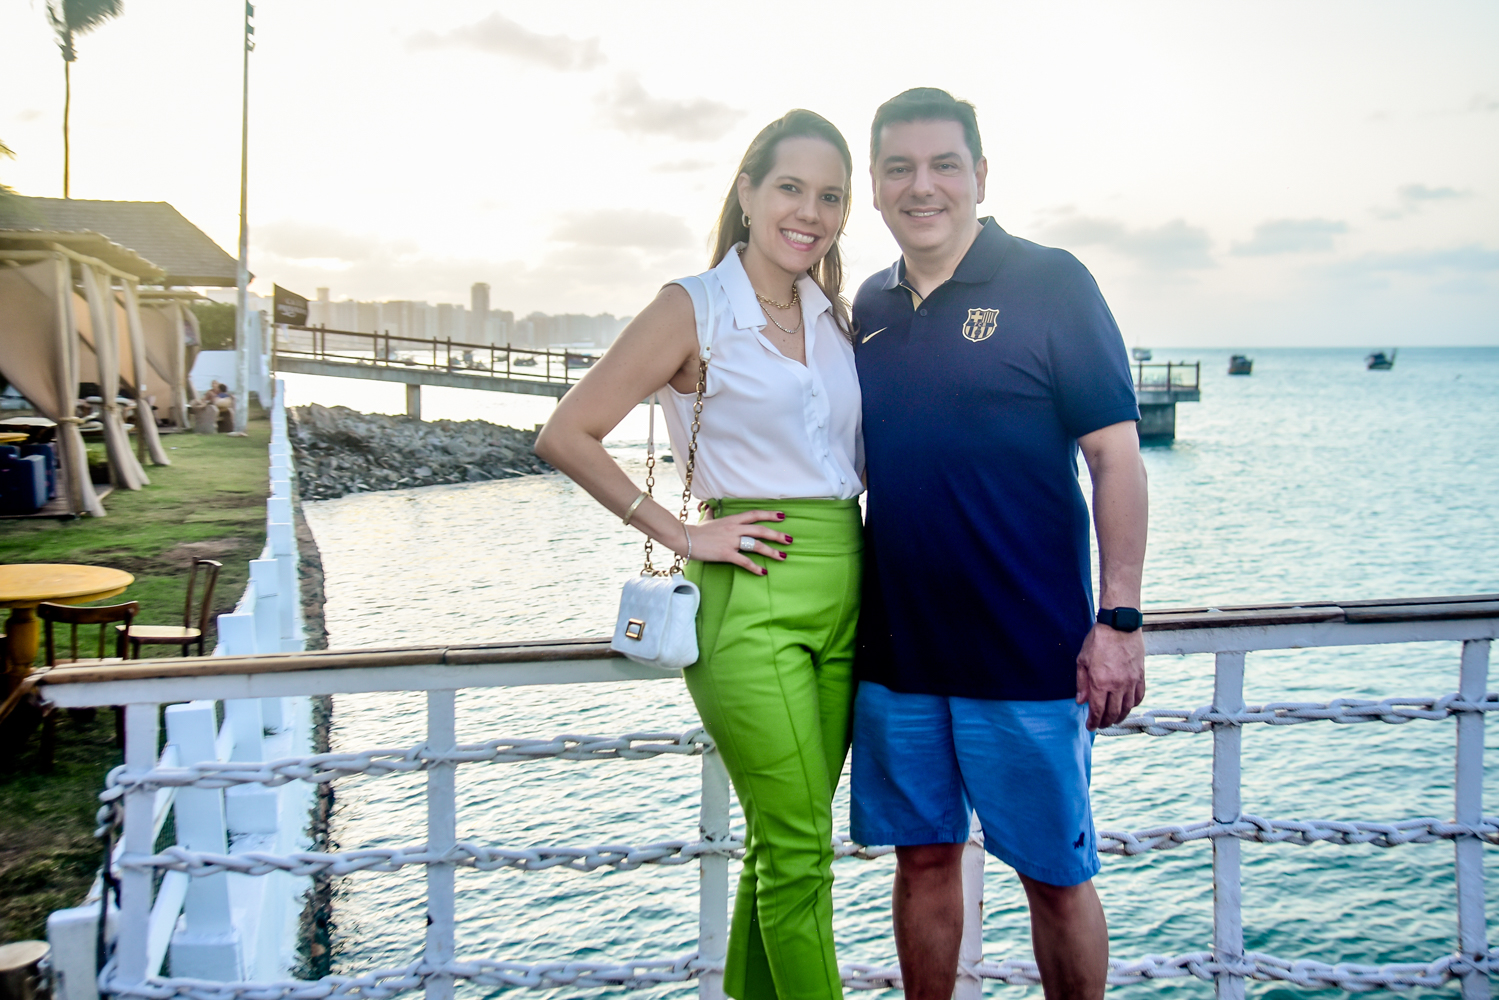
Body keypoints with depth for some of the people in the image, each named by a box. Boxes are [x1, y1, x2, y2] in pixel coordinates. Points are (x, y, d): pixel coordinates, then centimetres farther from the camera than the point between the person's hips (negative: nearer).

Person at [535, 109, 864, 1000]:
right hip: (754, 597, -6)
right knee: (798, 851, -3)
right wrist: (680, 535, -10)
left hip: (845, 590, 6)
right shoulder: (695, 309, -5)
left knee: (783, 842, 14)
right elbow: (566, 436, -7)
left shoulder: (837, 316, 12)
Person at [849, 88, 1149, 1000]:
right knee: (924, 858, 14)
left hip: (1028, 650, -4)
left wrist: (1119, 619, -13)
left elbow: (1116, 455, -8)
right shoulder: (870, 308, 10)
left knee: (1055, 874, 7)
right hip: (896, 646, 5)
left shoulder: (1049, 284, -5)